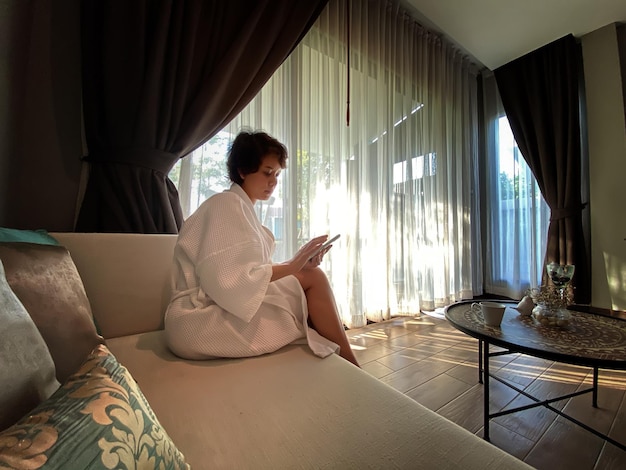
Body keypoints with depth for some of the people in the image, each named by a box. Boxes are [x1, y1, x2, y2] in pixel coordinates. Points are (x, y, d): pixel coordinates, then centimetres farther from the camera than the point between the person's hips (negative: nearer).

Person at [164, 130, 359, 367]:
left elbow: (251, 273, 6)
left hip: (226, 310, 8)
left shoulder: (243, 209, 16)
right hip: (201, 319, -8)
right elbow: (227, 279, -24)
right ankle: (350, 367, 2)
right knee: (312, 278, -14)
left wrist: (298, 265, -6)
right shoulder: (226, 204, -11)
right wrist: (291, 266, -19)